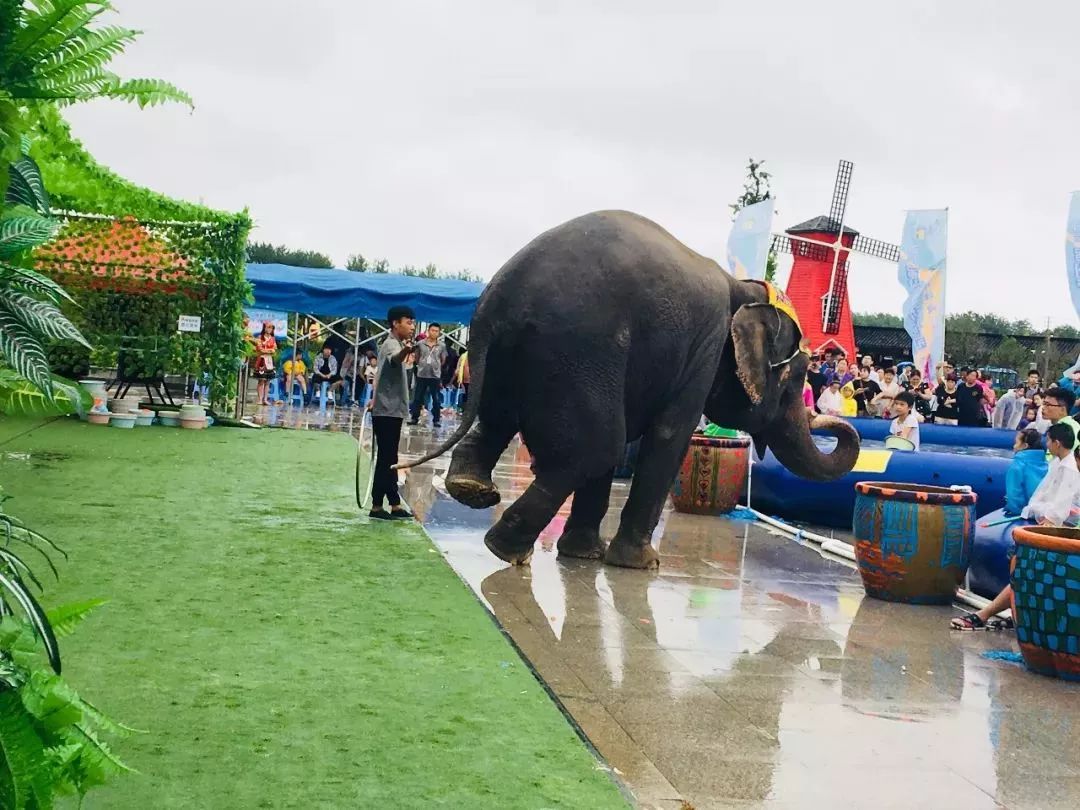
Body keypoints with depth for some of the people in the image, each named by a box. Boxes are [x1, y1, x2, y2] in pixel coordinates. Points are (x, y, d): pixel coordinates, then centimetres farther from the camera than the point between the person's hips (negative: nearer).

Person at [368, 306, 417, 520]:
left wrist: (375, 398, 42)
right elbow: (395, 359, -42)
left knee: (389, 460, 12)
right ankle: (377, 507, -5)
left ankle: (394, 505, 16)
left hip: (390, 410, 10)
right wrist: (406, 351, -65)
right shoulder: (392, 345, -16)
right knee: (386, 460, -8)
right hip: (387, 412, -10)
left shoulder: (393, 344, 18)